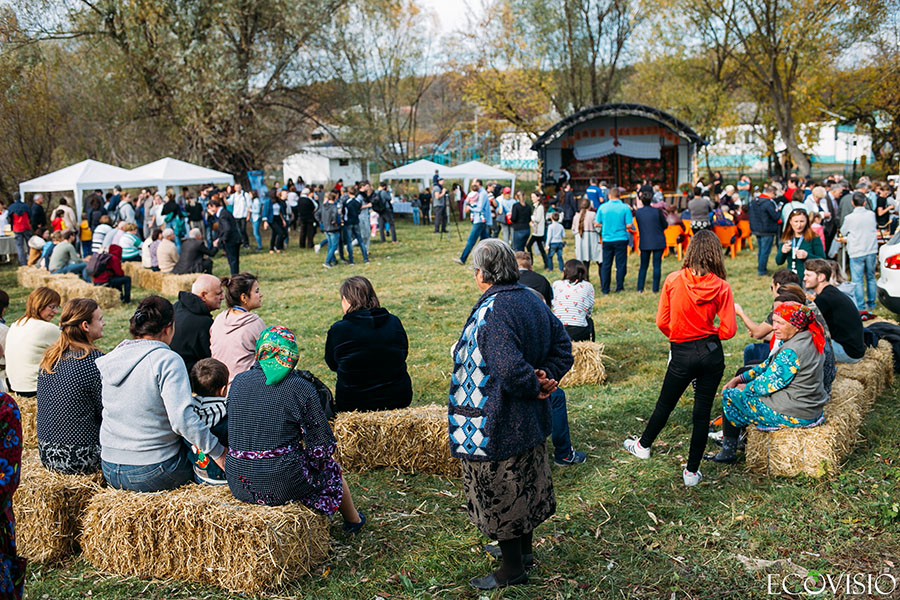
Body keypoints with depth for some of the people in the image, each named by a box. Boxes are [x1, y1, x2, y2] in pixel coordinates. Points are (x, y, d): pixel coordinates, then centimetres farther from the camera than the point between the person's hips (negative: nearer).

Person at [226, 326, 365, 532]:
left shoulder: (238, 382, 2)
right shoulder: (300, 388, -12)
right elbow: (322, 445, -8)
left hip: (238, 486, 5)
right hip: (282, 486, -5)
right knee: (330, 468, 24)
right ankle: (353, 520, 47)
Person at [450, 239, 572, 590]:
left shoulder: (492, 312, -27)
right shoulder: (532, 300, 2)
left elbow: (511, 370, -34)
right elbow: (562, 345, 6)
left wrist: (535, 386, -17)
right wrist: (548, 377, -5)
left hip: (497, 426, -9)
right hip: (530, 418, 9)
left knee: (499, 494, 8)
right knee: (525, 483, 23)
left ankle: (512, 569, 23)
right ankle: (523, 549, 42)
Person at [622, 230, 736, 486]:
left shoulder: (673, 281, -10)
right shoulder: (721, 287, -9)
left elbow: (662, 322, -5)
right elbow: (728, 330, -9)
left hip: (682, 355, -1)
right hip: (712, 354, 1)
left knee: (665, 404, 20)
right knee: (702, 412, 11)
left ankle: (643, 446, 42)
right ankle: (692, 471, 19)